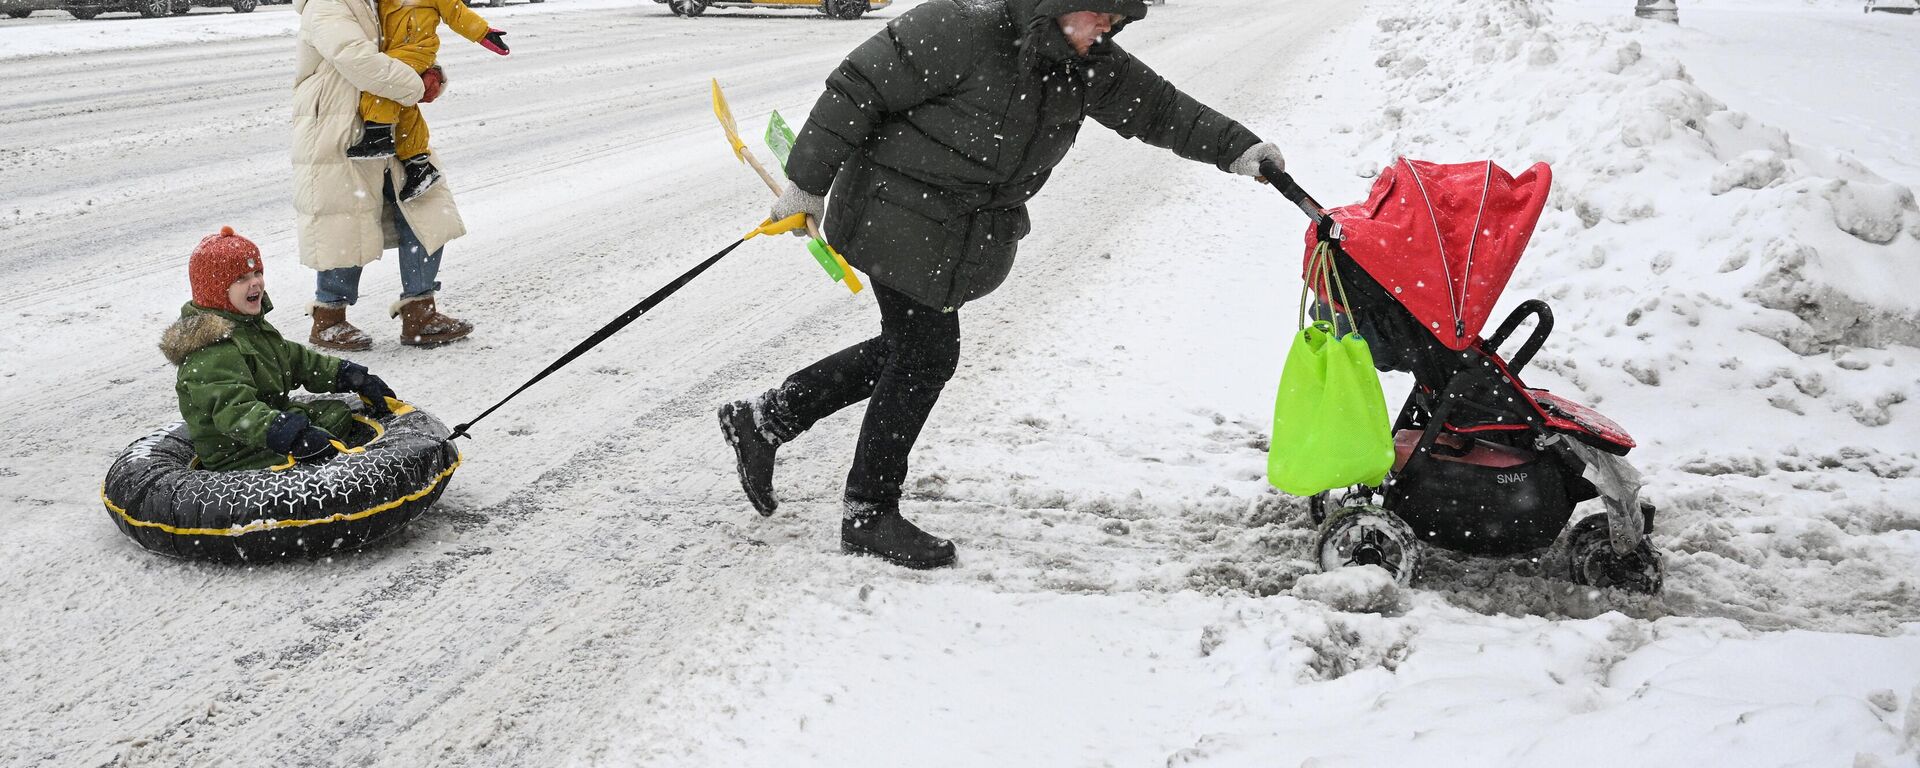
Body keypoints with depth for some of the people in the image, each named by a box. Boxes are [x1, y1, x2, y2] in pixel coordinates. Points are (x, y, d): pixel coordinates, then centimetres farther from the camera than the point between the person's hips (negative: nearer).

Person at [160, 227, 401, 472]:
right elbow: (234, 408, -38)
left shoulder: (253, 325, 12)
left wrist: (349, 375, 16)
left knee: (338, 413, 11)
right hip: (237, 457, -11)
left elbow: (295, 359, 22)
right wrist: (289, 436, -49)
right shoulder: (212, 352, -26)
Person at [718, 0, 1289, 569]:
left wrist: (1237, 148, -7)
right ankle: (868, 513, 12)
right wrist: (807, 184, -14)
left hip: (964, 238, 8)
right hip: (897, 217, -8)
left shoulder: (1090, 66, -1)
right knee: (926, 355, -5)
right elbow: (858, 90, -19)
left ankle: (763, 420, 27)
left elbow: (1156, 106, 5)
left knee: (906, 348, 14)